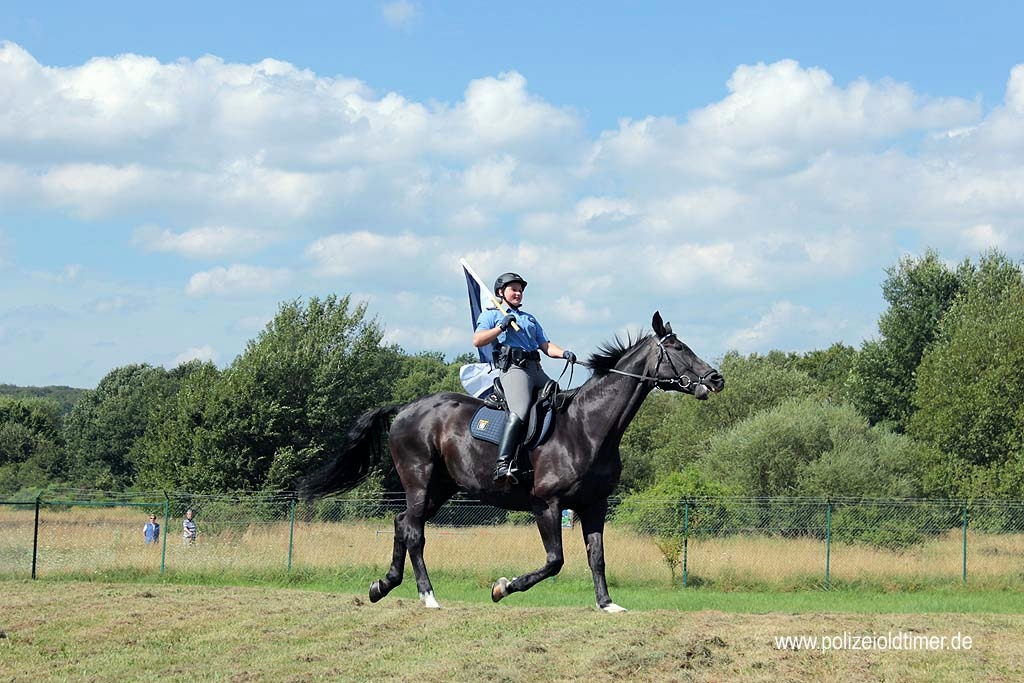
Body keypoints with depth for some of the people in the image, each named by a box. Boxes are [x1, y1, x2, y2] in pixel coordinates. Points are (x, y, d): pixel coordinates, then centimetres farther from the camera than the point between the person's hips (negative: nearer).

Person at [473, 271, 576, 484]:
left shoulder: (530, 319, 34)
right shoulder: (491, 315, 17)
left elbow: (546, 345, 24)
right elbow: (477, 341, 2)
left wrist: (564, 353, 4)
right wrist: (501, 327, -5)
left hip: (536, 370, 8)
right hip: (513, 368, -8)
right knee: (520, 411, -29)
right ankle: (503, 465, -41)